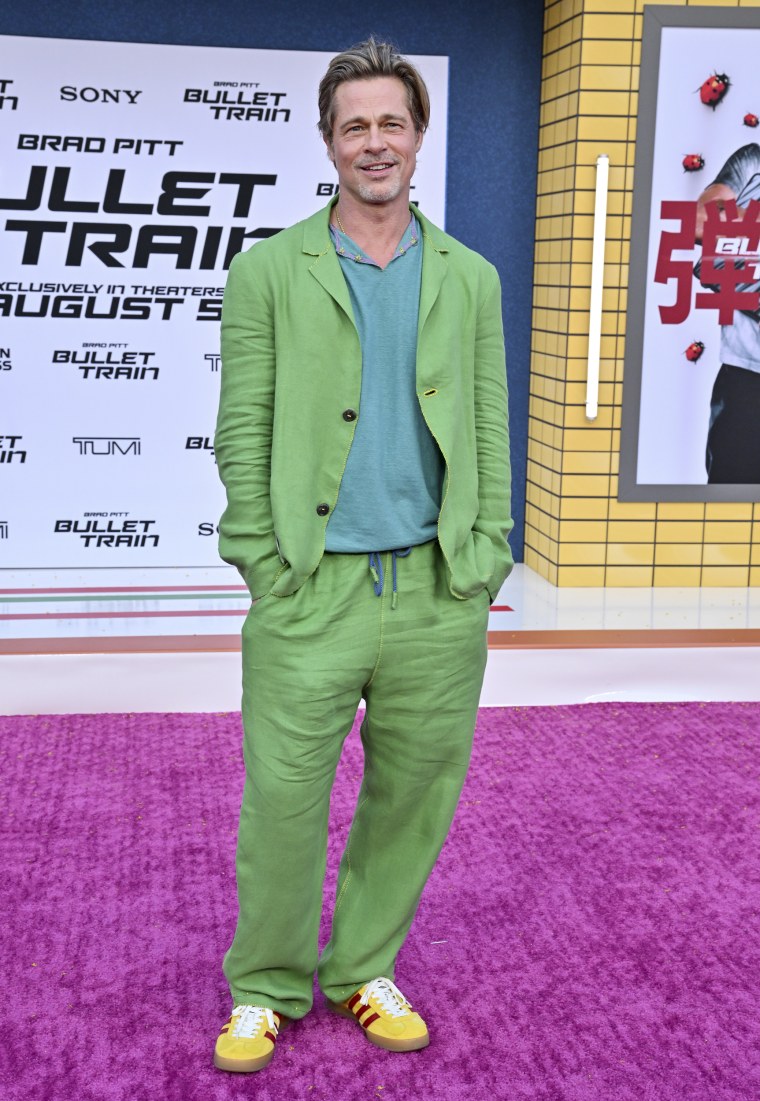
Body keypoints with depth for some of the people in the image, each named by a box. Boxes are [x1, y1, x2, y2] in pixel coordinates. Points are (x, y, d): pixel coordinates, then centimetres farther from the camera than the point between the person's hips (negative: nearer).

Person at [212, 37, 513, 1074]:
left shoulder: (471, 278, 11)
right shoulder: (270, 270, 4)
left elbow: (490, 431, 10)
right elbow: (241, 432, 1)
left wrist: (482, 564, 1)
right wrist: (263, 569, -5)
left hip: (440, 596, 3)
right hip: (311, 591, -2)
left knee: (413, 801, 11)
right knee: (283, 801, 3)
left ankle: (365, 973, 31)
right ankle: (267, 988, 24)